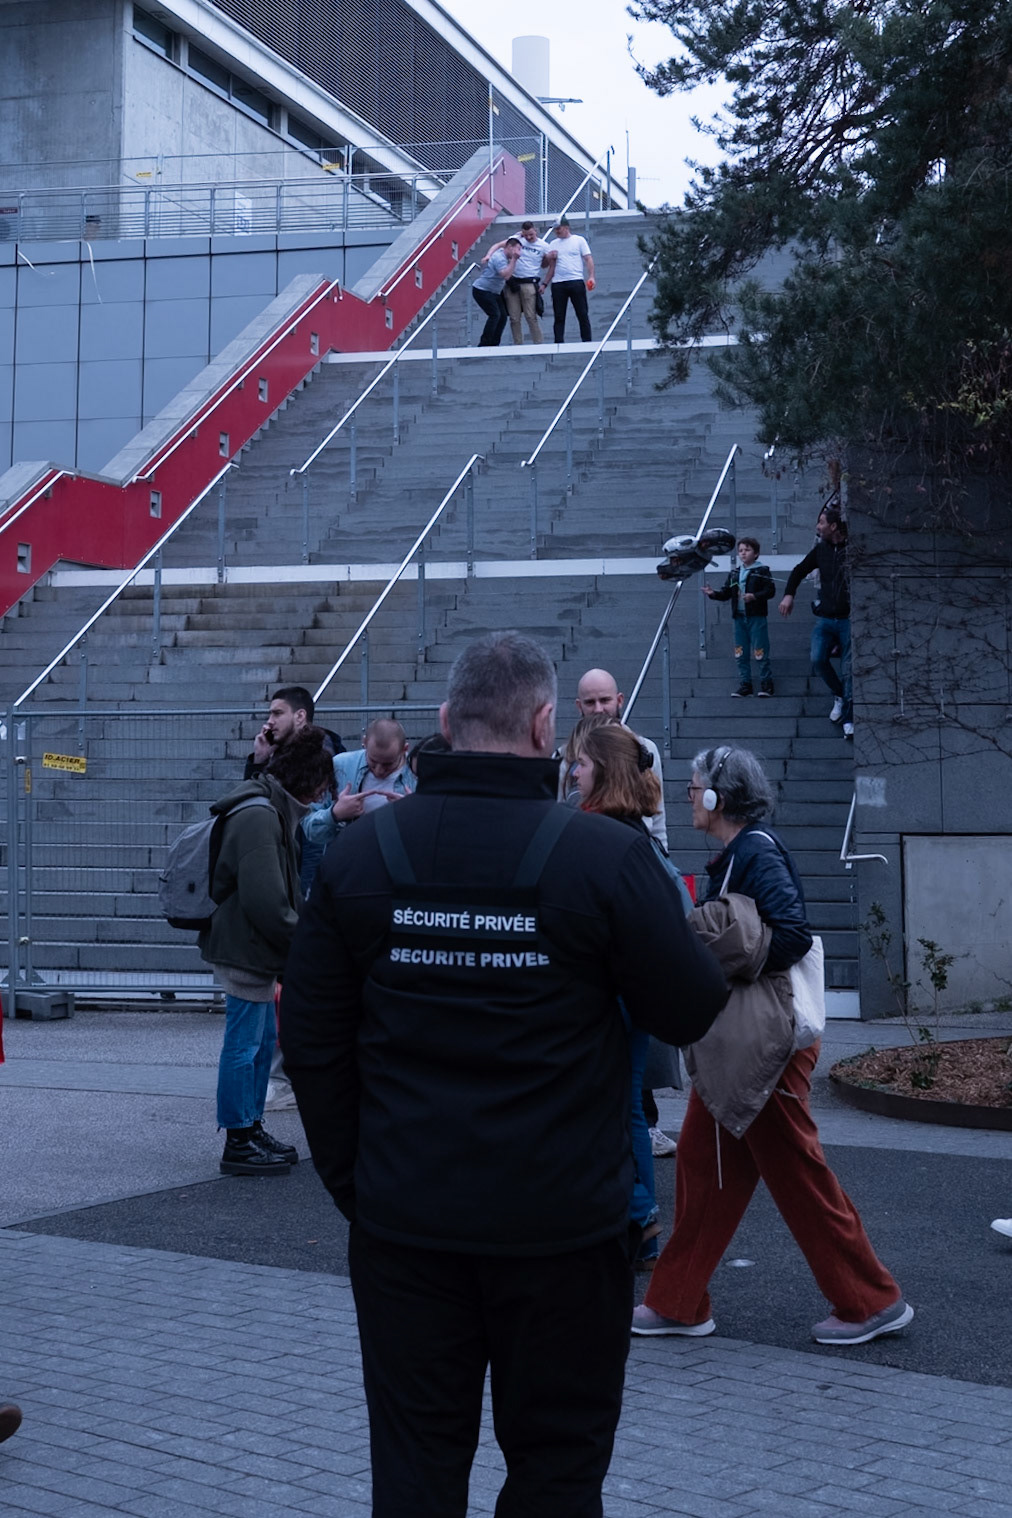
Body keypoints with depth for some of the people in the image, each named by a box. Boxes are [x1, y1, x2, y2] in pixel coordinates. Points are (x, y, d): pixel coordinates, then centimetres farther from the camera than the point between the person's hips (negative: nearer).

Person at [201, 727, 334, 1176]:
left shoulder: (271, 810, 15)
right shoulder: (259, 817, -20)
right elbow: (266, 901, -25)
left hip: (251, 948, 11)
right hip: (245, 949, -11)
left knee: (263, 1038, 18)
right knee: (244, 1045, -2)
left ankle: (251, 1129, 28)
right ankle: (239, 1144, 6)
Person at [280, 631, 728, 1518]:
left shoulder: (361, 854, -1)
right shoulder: (607, 857, -13)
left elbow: (312, 1039, 2)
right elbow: (691, 1012, -6)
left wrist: (350, 1179, 11)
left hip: (402, 1220, 3)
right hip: (562, 1226, -2)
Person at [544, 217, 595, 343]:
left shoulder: (579, 240, 5)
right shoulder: (553, 244, 15)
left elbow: (588, 259, 0)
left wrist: (591, 276, -13)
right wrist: (545, 284, 11)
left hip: (576, 281, -3)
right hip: (557, 284, 3)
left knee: (582, 314, -2)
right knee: (559, 316, 1)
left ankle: (587, 341, 3)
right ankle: (559, 343, 3)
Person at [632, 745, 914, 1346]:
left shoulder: (758, 852, -16)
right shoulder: (736, 854, 14)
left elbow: (792, 934, -26)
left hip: (767, 1039, -10)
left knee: (796, 1171, -2)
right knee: (702, 1161, 11)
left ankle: (873, 1302, 9)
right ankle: (679, 1303, 18)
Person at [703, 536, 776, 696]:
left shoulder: (762, 571, -3)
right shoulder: (734, 574, 14)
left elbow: (770, 590, -10)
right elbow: (725, 593, 12)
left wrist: (754, 596, -23)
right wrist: (713, 593, -6)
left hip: (756, 617, -6)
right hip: (739, 617, 6)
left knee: (760, 653, -5)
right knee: (741, 654, 7)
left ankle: (766, 684, 4)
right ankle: (745, 685, 13)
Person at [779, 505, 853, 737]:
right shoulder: (821, 550, 7)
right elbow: (799, 570, 19)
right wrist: (789, 594, 4)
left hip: (849, 619, -4)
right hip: (825, 619, 4)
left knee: (848, 670, -3)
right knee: (817, 660, -11)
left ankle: (849, 719, 5)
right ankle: (839, 695, 15)